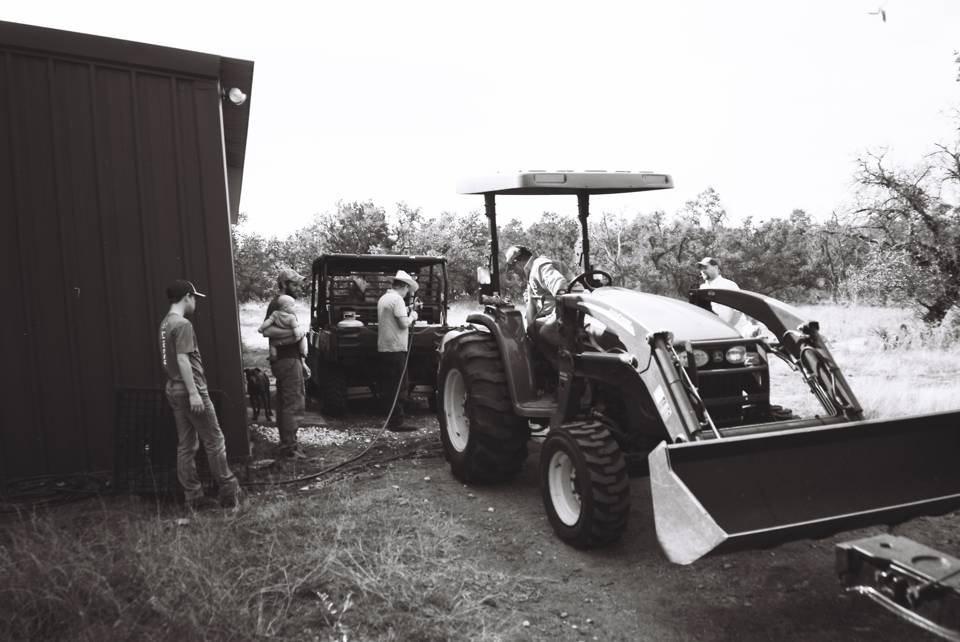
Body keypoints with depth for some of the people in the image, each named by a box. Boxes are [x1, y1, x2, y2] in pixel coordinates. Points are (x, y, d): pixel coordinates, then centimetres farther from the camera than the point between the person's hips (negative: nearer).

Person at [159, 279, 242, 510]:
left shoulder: (165, 323, 13)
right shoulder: (183, 324, -15)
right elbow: (183, 360, -21)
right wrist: (194, 393, -22)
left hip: (174, 390, 9)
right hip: (189, 390, -9)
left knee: (186, 445, 11)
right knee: (214, 441, 0)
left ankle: (193, 497, 16)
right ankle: (229, 492, 8)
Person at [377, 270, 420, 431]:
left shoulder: (383, 298, 15)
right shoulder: (397, 299, -13)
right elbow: (404, 324, -18)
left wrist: (406, 311, 20)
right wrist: (412, 316, 0)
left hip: (383, 348, 9)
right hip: (396, 348, -9)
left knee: (387, 387, 13)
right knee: (399, 388, -4)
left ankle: (390, 420, 19)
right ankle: (396, 423, -4)